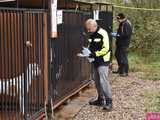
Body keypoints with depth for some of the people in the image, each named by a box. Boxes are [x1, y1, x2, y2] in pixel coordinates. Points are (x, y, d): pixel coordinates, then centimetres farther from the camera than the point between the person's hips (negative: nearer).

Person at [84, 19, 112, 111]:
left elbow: (106, 49, -20)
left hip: (102, 61, -8)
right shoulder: (91, 35, 9)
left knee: (104, 81, -11)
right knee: (97, 81, 13)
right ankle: (101, 99, 25)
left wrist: (95, 54, -23)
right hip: (95, 61, 9)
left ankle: (109, 101, -4)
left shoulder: (102, 34, -16)